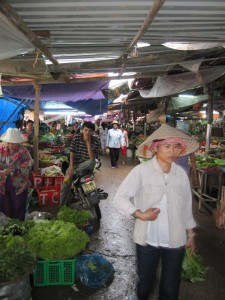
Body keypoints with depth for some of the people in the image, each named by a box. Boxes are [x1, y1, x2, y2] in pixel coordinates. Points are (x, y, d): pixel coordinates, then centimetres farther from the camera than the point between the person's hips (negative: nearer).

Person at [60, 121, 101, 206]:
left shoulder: (96, 140, -11)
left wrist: (88, 142, -27)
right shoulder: (76, 137, -5)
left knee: (92, 162, -37)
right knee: (66, 184, -14)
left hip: (86, 165, -1)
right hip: (75, 163, 1)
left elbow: (92, 157, -21)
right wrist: (71, 167, -16)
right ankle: (63, 206, 4)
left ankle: (74, 172, -16)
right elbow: (72, 153, -4)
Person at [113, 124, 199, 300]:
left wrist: (191, 234, 13)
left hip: (175, 241, 2)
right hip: (147, 240, -2)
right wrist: (140, 214, -24)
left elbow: (187, 207, 5)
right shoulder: (141, 171, -17)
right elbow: (119, 198, -14)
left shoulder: (181, 174, -6)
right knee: (145, 281, 21)